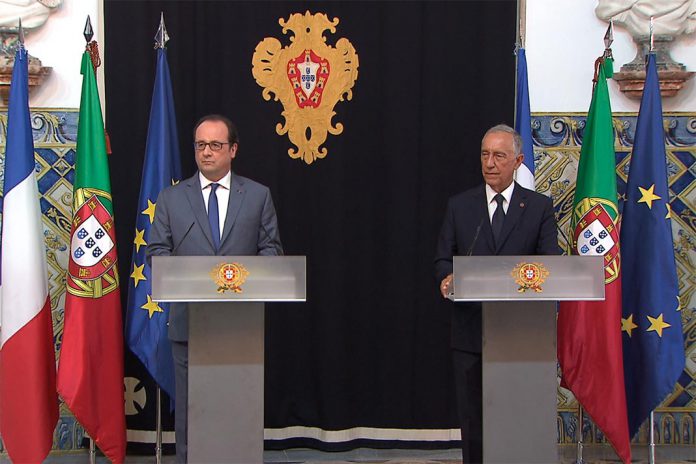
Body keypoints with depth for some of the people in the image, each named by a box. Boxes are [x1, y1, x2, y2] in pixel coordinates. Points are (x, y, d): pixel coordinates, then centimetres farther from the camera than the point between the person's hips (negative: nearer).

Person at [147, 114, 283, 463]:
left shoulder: (258, 196, 8)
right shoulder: (171, 198, 9)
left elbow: (271, 248, 6)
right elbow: (157, 250, 6)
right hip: (189, 319, 0)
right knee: (189, 406, 6)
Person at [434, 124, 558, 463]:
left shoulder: (540, 207, 4)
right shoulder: (459, 206, 8)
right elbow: (443, 258, 7)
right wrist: (447, 277, -16)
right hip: (470, 330, 2)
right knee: (472, 418, 8)